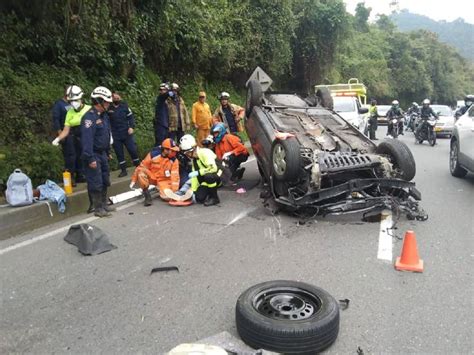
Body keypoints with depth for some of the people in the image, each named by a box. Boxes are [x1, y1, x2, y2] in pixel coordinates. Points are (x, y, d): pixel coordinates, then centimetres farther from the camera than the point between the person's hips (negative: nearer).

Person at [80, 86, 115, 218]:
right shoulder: (89, 117, -19)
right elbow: (87, 138, -24)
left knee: (105, 181, 16)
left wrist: (108, 152, 18)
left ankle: (104, 205, 29)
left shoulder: (103, 115, 10)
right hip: (93, 155, -9)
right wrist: (90, 158, -26)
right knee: (96, 183, -2)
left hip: (102, 154, 9)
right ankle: (98, 209, 7)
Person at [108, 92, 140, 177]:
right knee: (119, 154, 6)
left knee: (133, 150, 2)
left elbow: (130, 117, 5)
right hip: (115, 136, 0)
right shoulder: (108, 108, -3)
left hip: (127, 133, 1)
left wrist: (131, 127, -8)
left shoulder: (124, 105, 2)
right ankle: (123, 170, 17)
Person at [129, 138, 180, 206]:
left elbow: (175, 175, -16)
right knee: (141, 172, -31)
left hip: (164, 180, 0)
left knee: (167, 197, -25)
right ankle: (147, 195, -14)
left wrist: (174, 191, -23)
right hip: (151, 177, 0)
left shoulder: (174, 160, -14)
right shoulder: (153, 154, -18)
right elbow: (142, 167, -9)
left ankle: (160, 188, 13)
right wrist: (134, 180, -5)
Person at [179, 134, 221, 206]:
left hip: (220, 174, -7)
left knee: (208, 176, -39)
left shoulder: (205, 152, -21)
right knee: (199, 198, -13)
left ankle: (214, 198, -17)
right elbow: (195, 176, 3)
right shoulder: (194, 158, 5)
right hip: (207, 179, 7)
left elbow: (213, 168, -31)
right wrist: (193, 191, -4)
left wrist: (198, 172, -28)